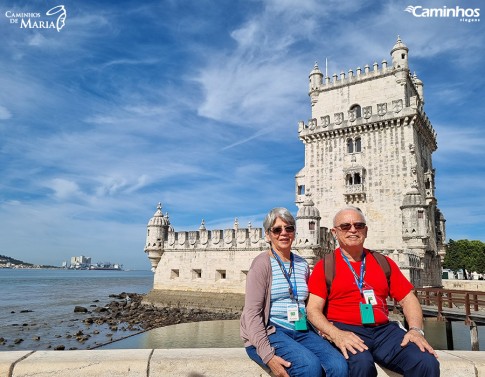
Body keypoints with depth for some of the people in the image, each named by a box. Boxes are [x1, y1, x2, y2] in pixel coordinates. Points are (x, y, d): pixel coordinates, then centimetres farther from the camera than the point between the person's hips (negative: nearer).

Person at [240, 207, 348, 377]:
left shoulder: (302, 264, 13)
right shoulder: (262, 263, -5)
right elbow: (252, 313, -11)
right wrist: (267, 355, -20)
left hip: (301, 331, 5)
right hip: (269, 332, -5)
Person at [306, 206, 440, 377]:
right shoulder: (325, 266, 3)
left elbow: (408, 299, 14)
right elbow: (313, 309, -4)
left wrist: (416, 329, -4)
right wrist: (336, 334, -21)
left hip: (384, 330, 4)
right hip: (345, 330, -3)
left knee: (427, 362, -22)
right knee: (361, 363, -35)